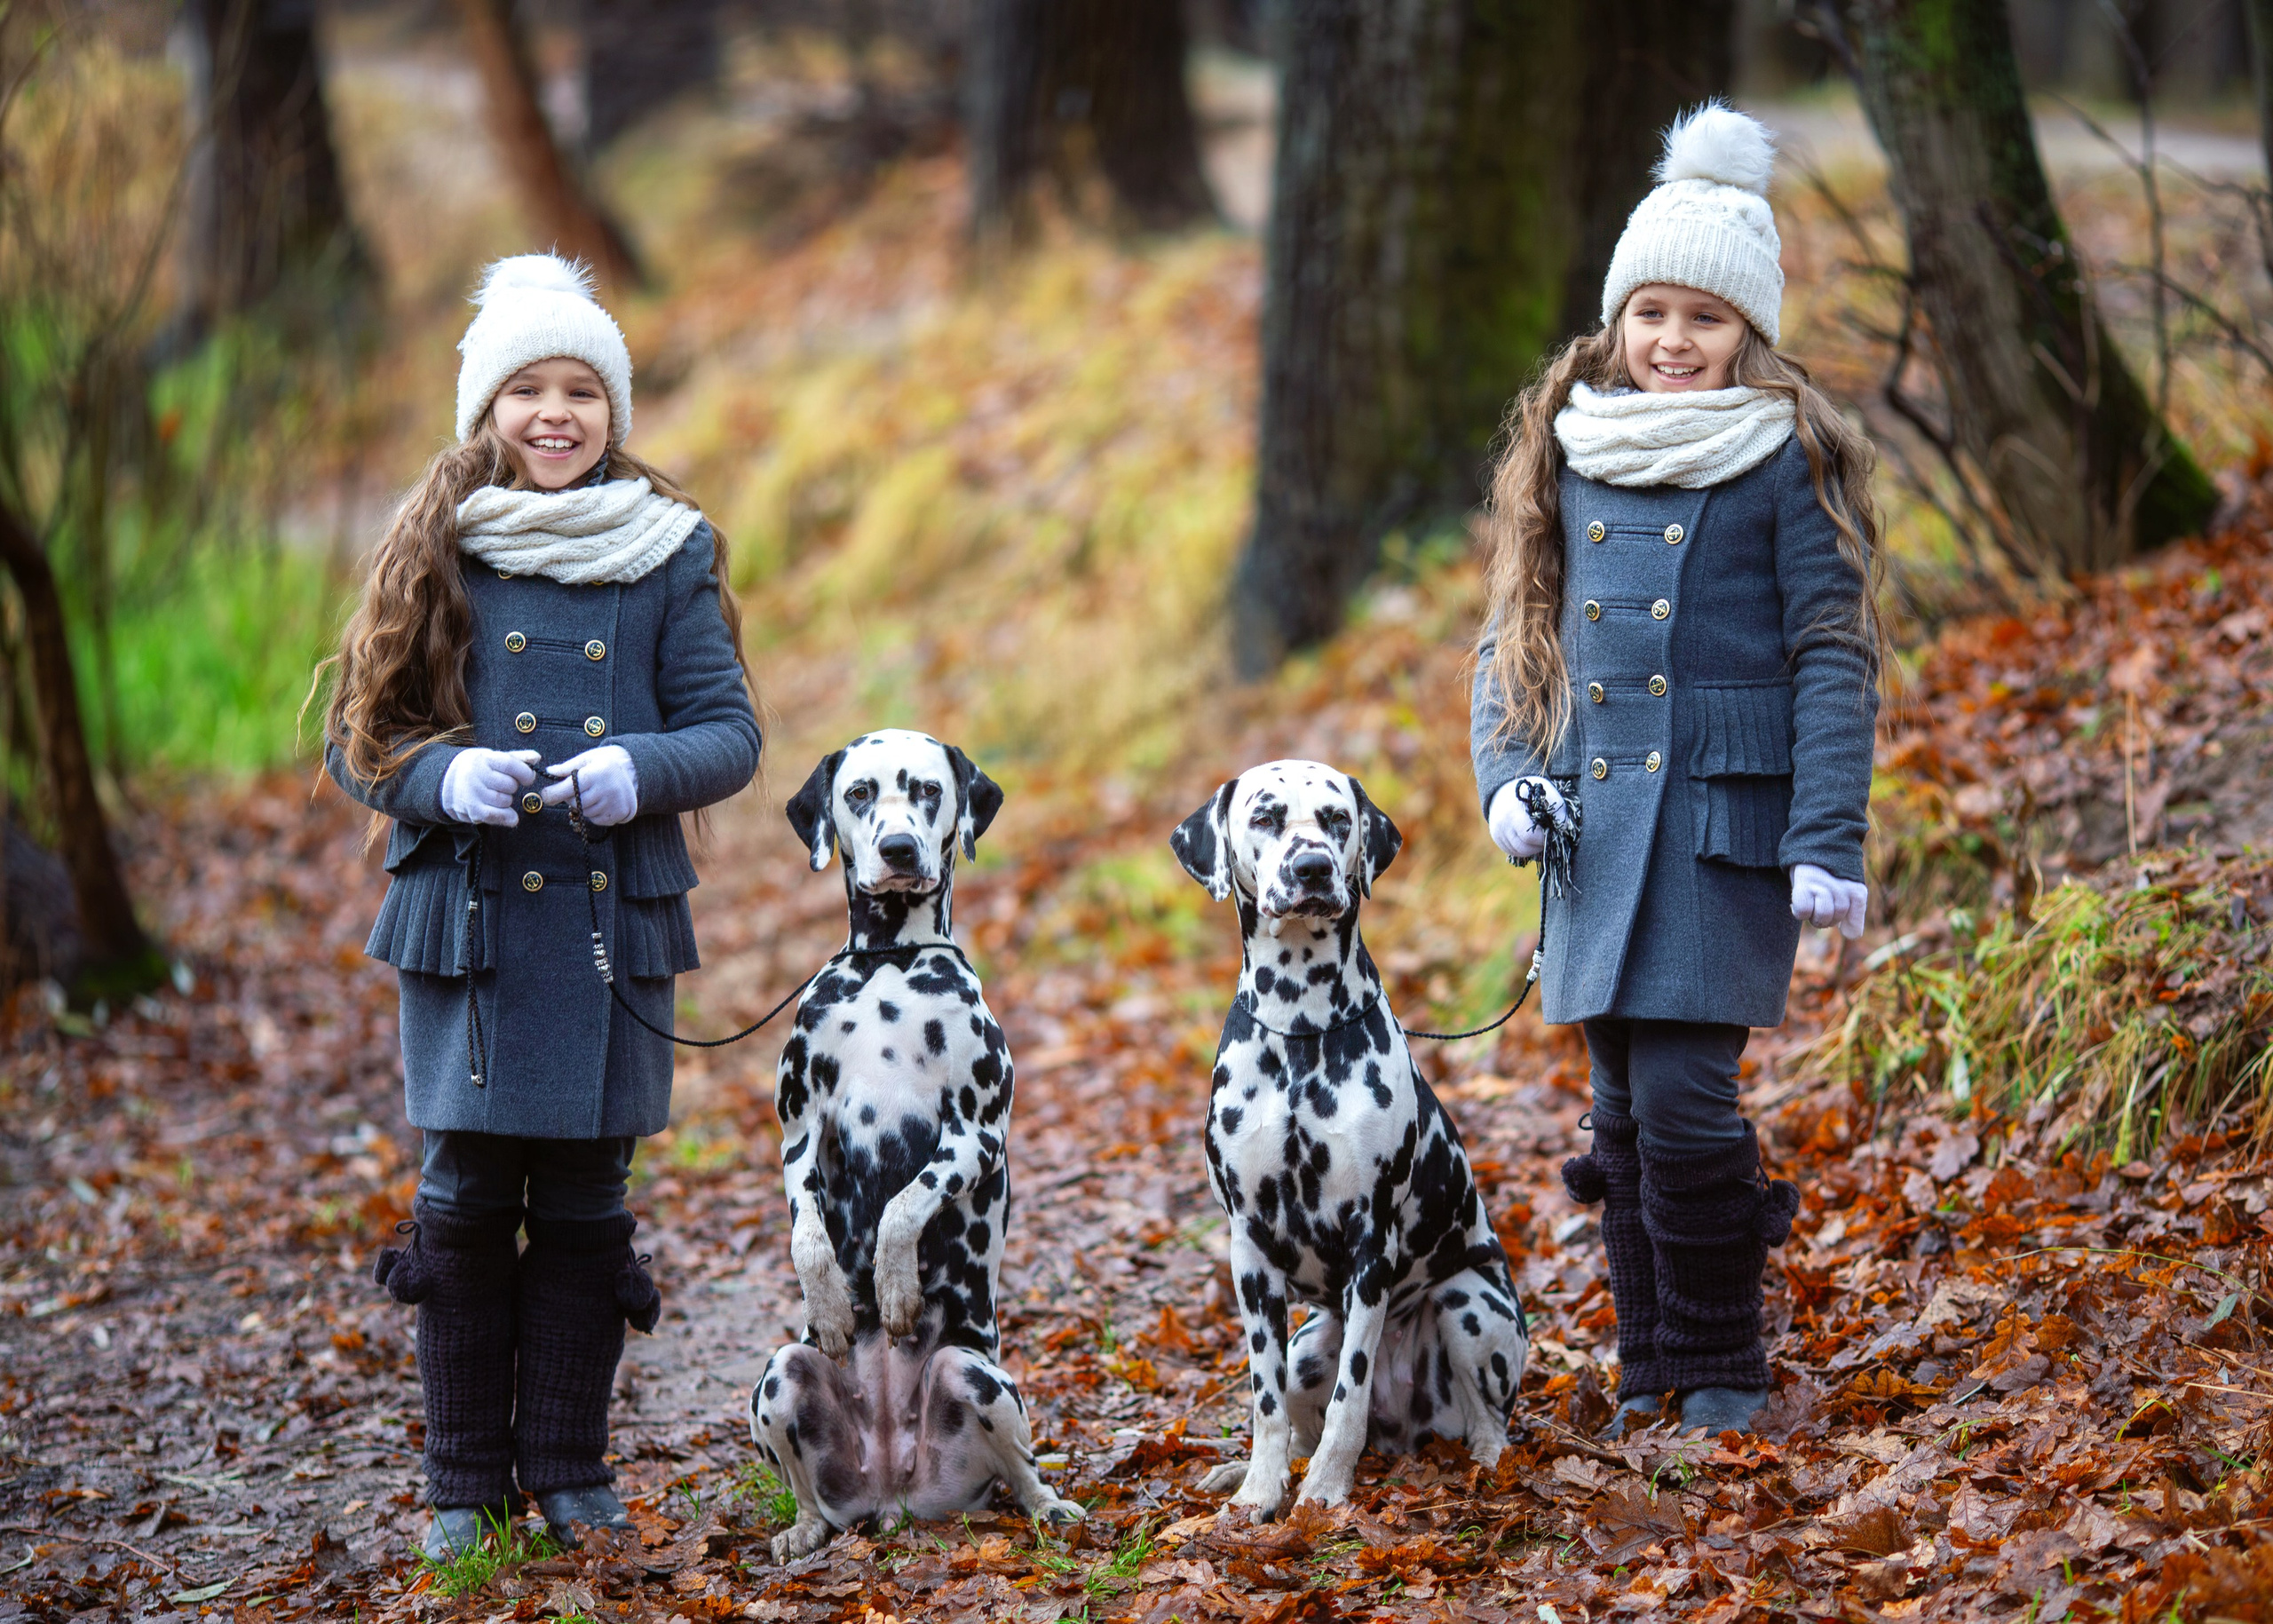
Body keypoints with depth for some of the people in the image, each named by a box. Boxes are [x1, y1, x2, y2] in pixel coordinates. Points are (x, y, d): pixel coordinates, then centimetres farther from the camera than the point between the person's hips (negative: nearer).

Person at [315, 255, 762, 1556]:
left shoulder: (669, 552, 5)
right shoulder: (439, 549, 5)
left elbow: (730, 734, 4)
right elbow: (362, 740, 6)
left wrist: (640, 774, -16)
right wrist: (446, 776, -14)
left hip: (614, 916, 0)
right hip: (468, 915, 0)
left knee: (586, 1196, 5)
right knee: (467, 1197, 0)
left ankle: (570, 1468, 17)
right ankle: (467, 1482, 11)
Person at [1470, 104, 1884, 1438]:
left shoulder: (1784, 462, -3)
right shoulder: (1570, 453, 11)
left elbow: (1834, 657, -5)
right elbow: (1517, 630, 18)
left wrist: (1830, 841, -12)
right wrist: (1508, 778, 3)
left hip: (1727, 821, -5)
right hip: (1593, 822, 5)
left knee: (1684, 1098, -11)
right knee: (1624, 1108, 7)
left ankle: (1723, 1368, 5)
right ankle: (1651, 1362, 20)